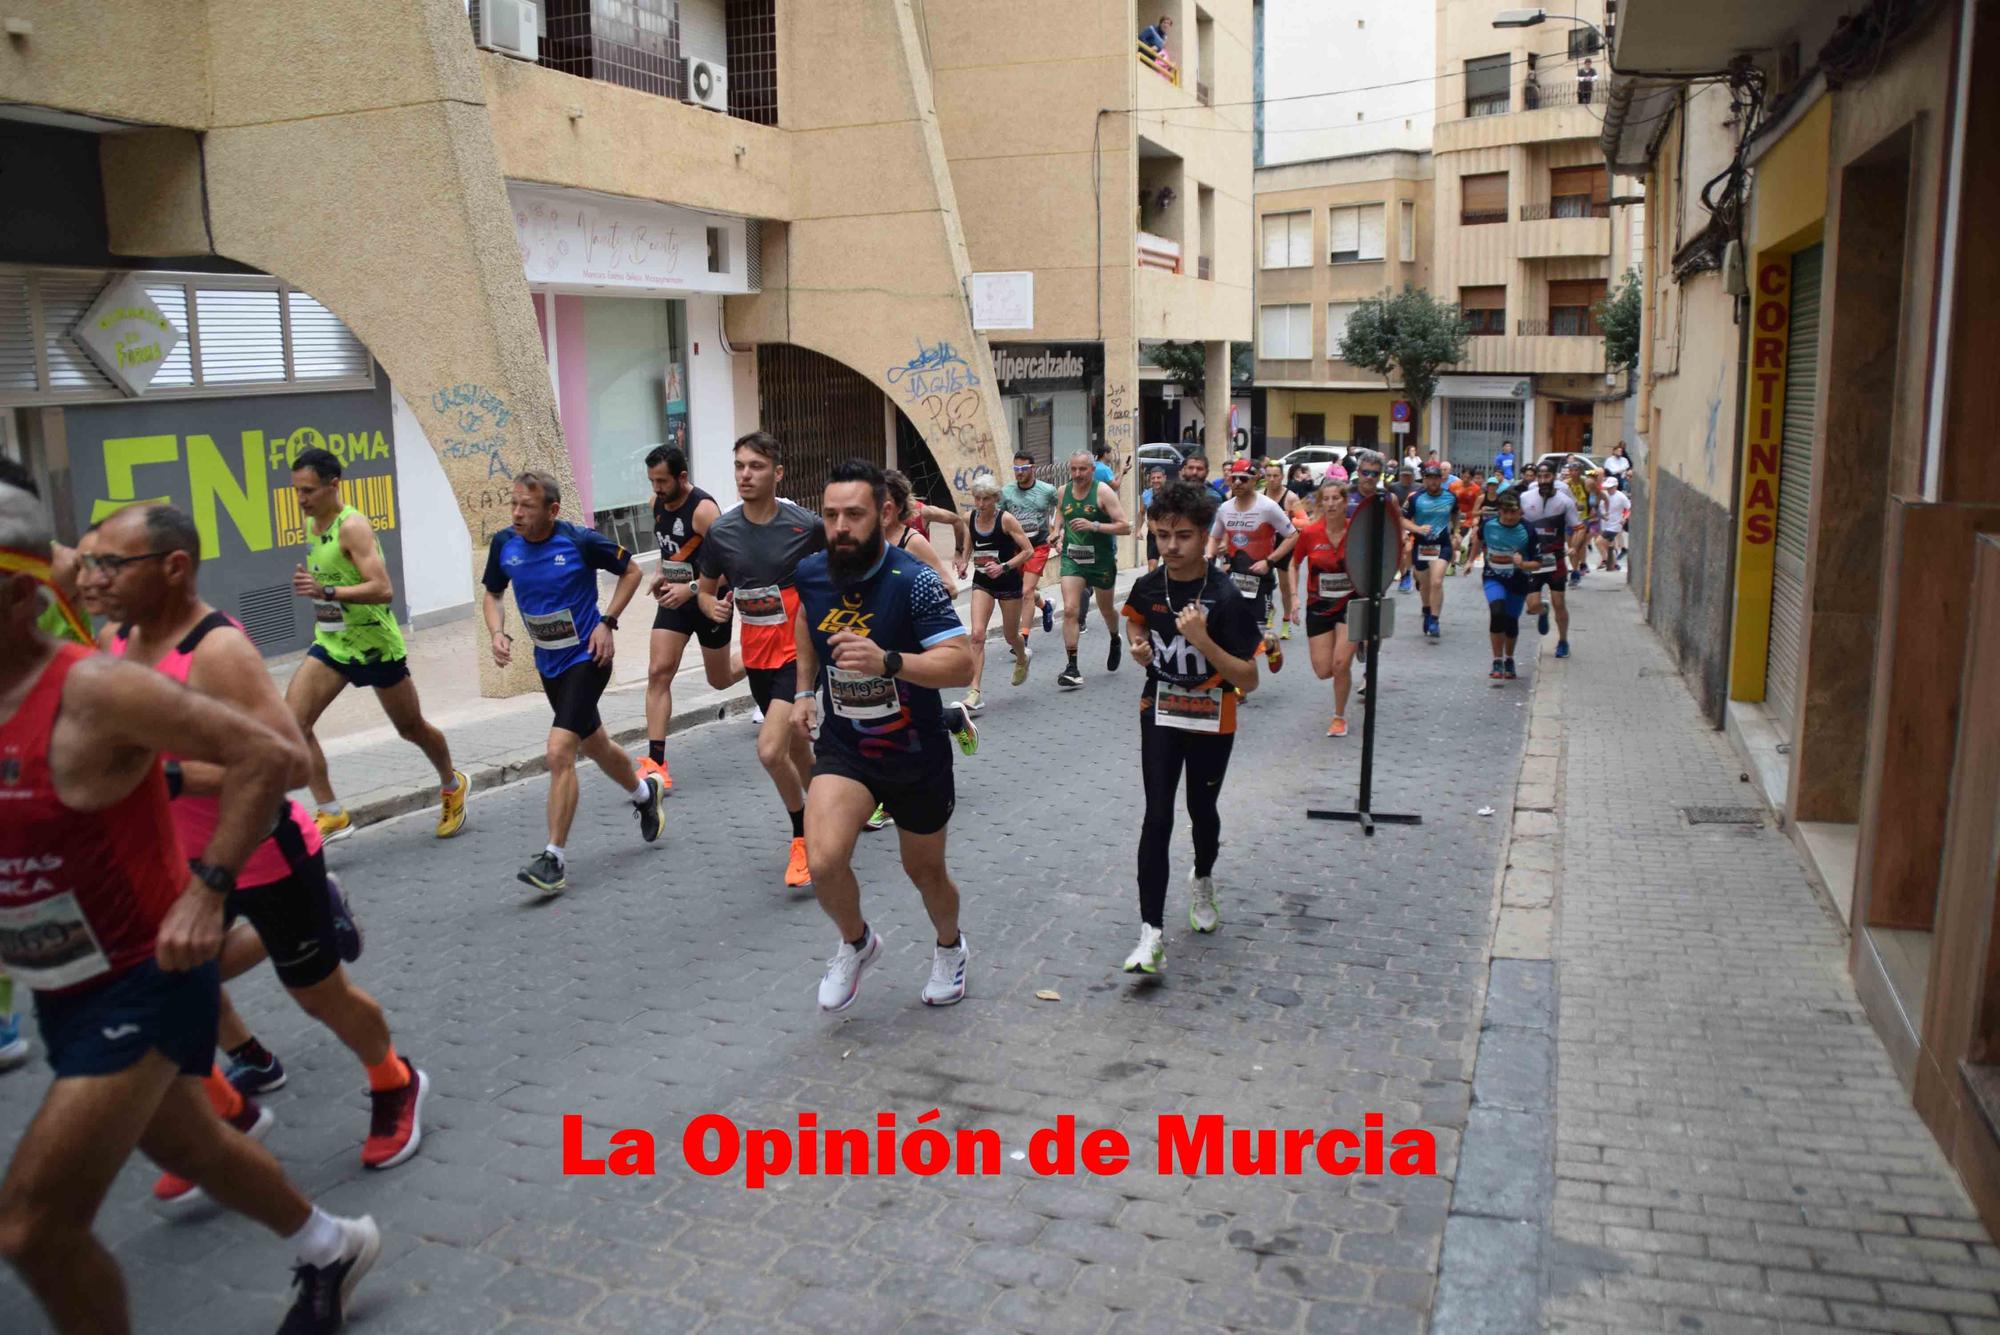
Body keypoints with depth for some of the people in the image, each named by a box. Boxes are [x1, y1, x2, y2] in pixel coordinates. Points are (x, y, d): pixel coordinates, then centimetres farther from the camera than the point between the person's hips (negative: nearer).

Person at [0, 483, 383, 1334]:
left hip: (145, 985, -8)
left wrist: (206, 889, -26)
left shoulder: (93, 691, -23)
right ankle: (332, 1249, 48)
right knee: (183, 1145, 24)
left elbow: (272, 755, -23)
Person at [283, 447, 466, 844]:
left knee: (411, 728, 11)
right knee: (292, 720, -12)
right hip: (330, 643, 7)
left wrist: (327, 592, -39)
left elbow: (384, 589, -30)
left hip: (374, 644, -7)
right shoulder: (311, 523, 6)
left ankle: (453, 786, 38)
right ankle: (331, 815, -6)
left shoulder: (353, 526, -20)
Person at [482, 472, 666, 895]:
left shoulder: (582, 541, -18)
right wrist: (497, 633, -7)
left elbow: (631, 571, -2)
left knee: (559, 750, -17)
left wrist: (607, 622, -11)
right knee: (595, 746, 21)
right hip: (548, 663, 6)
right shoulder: (504, 544, -5)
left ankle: (554, 859, -9)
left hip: (587, 657, -6)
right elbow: (493, 593, 12)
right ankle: (644, 792, 50)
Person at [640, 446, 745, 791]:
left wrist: (691, 588, -31)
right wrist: (661, 573, 3)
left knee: (721, 680, 12)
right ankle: (656, 763, -11)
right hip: (675, 598, 6)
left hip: (709, 599, -5)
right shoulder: (657, 503, 1)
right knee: (658, 672, -11)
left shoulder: (703, 509, -22)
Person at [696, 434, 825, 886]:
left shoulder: (806, 526, -13)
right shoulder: (721, 532, -3)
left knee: (770, 751, -18)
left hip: (798, 652, -5)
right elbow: (706, 589, 11)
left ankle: (802, 838, 3)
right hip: (757, 656, 5)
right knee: (796, 749, 18)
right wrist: (712, 606, -11)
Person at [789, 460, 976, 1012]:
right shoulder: (811, 573, -7)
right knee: (824, 862, -21)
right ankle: (856, 943, 12)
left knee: (924, 870, 16)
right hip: (842, 746, 2)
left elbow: (961, 664, -30)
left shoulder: (914, 580, -23)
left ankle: (949, 946, 51)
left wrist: (887, 661, -45)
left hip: (916, 754, -2)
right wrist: (804, 691, 11)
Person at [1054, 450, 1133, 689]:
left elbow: (1125, 526, -17)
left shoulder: (1103, 492, -13)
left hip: (1101, 560, -2)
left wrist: (1094, 526, -27)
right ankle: (1072, 668, -11)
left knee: (1105, 610, 17)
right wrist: (1060, 534, 3)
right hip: (1072, 559, 2)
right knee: (1070, 610, -13)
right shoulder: (1062, 493, 1)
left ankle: (1115, 641, 50)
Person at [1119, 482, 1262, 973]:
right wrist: (1139, 646, -5)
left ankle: (1202, 881, 48)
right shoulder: (1148, 587, -10)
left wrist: (1203, 641, -35)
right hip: (1160, 715, 2)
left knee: (1202, 809, 15)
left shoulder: (1226, 598, -22)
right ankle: (1152, 933, -4)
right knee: (1157, 818, -6)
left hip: (1212, 720, -2)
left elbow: (1249, 680, -22)